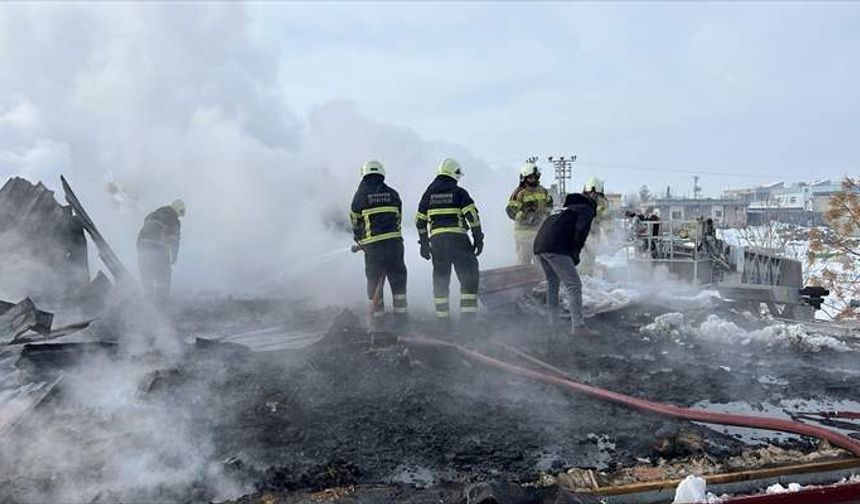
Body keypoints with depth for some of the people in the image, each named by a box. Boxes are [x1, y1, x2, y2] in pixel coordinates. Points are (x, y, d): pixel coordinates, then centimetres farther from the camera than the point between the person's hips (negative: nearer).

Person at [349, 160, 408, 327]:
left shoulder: (360, 194, 2)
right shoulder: (392, 193, 10)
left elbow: (355, 221, 9)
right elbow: (398, 218, 12)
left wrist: (359, 241, 24)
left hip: (372, 244, -2)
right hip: (394, 241, 2)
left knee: (374, 280, 8)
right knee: (398, 277, 11)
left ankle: (376, 317, 10)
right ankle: (401, 315, 12)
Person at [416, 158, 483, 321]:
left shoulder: (428, 194, 13)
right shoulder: (459, 192, 0)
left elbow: (420, 221, 13)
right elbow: (472, 216, -7)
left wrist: (424, 243, 18)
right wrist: (478, 239, -1)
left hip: (436, 240, 4)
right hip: (458, 239, -4)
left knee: (440, 278, 11)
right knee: (469, 276, 1)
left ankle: (443, 317, 13)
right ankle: (468, 315, -5)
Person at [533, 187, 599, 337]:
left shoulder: (566, 207, 31)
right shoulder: (586, 209, 6)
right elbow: (580, 232, -11)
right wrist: (575, 256, 1)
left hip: (539, 245, 9)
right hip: (555, 248, -9)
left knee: (552, 282, 25)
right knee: (574, 285, -6)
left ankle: (553, 321, 32)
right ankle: (578, 327, -11)